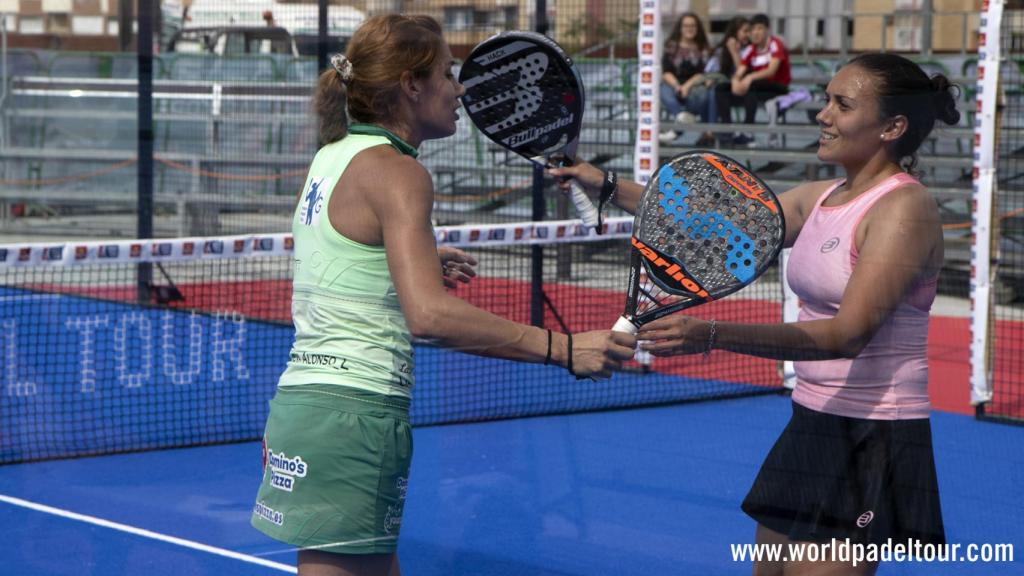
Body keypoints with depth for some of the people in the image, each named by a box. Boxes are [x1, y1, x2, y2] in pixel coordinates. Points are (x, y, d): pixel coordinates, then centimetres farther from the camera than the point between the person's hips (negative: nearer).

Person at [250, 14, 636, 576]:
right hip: (352, 417, -10)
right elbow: (429, 315, -28)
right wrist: (562, 348, -28)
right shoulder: (396, 171, -14)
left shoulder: (335, 156, 14)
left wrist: (418, 262, 39)